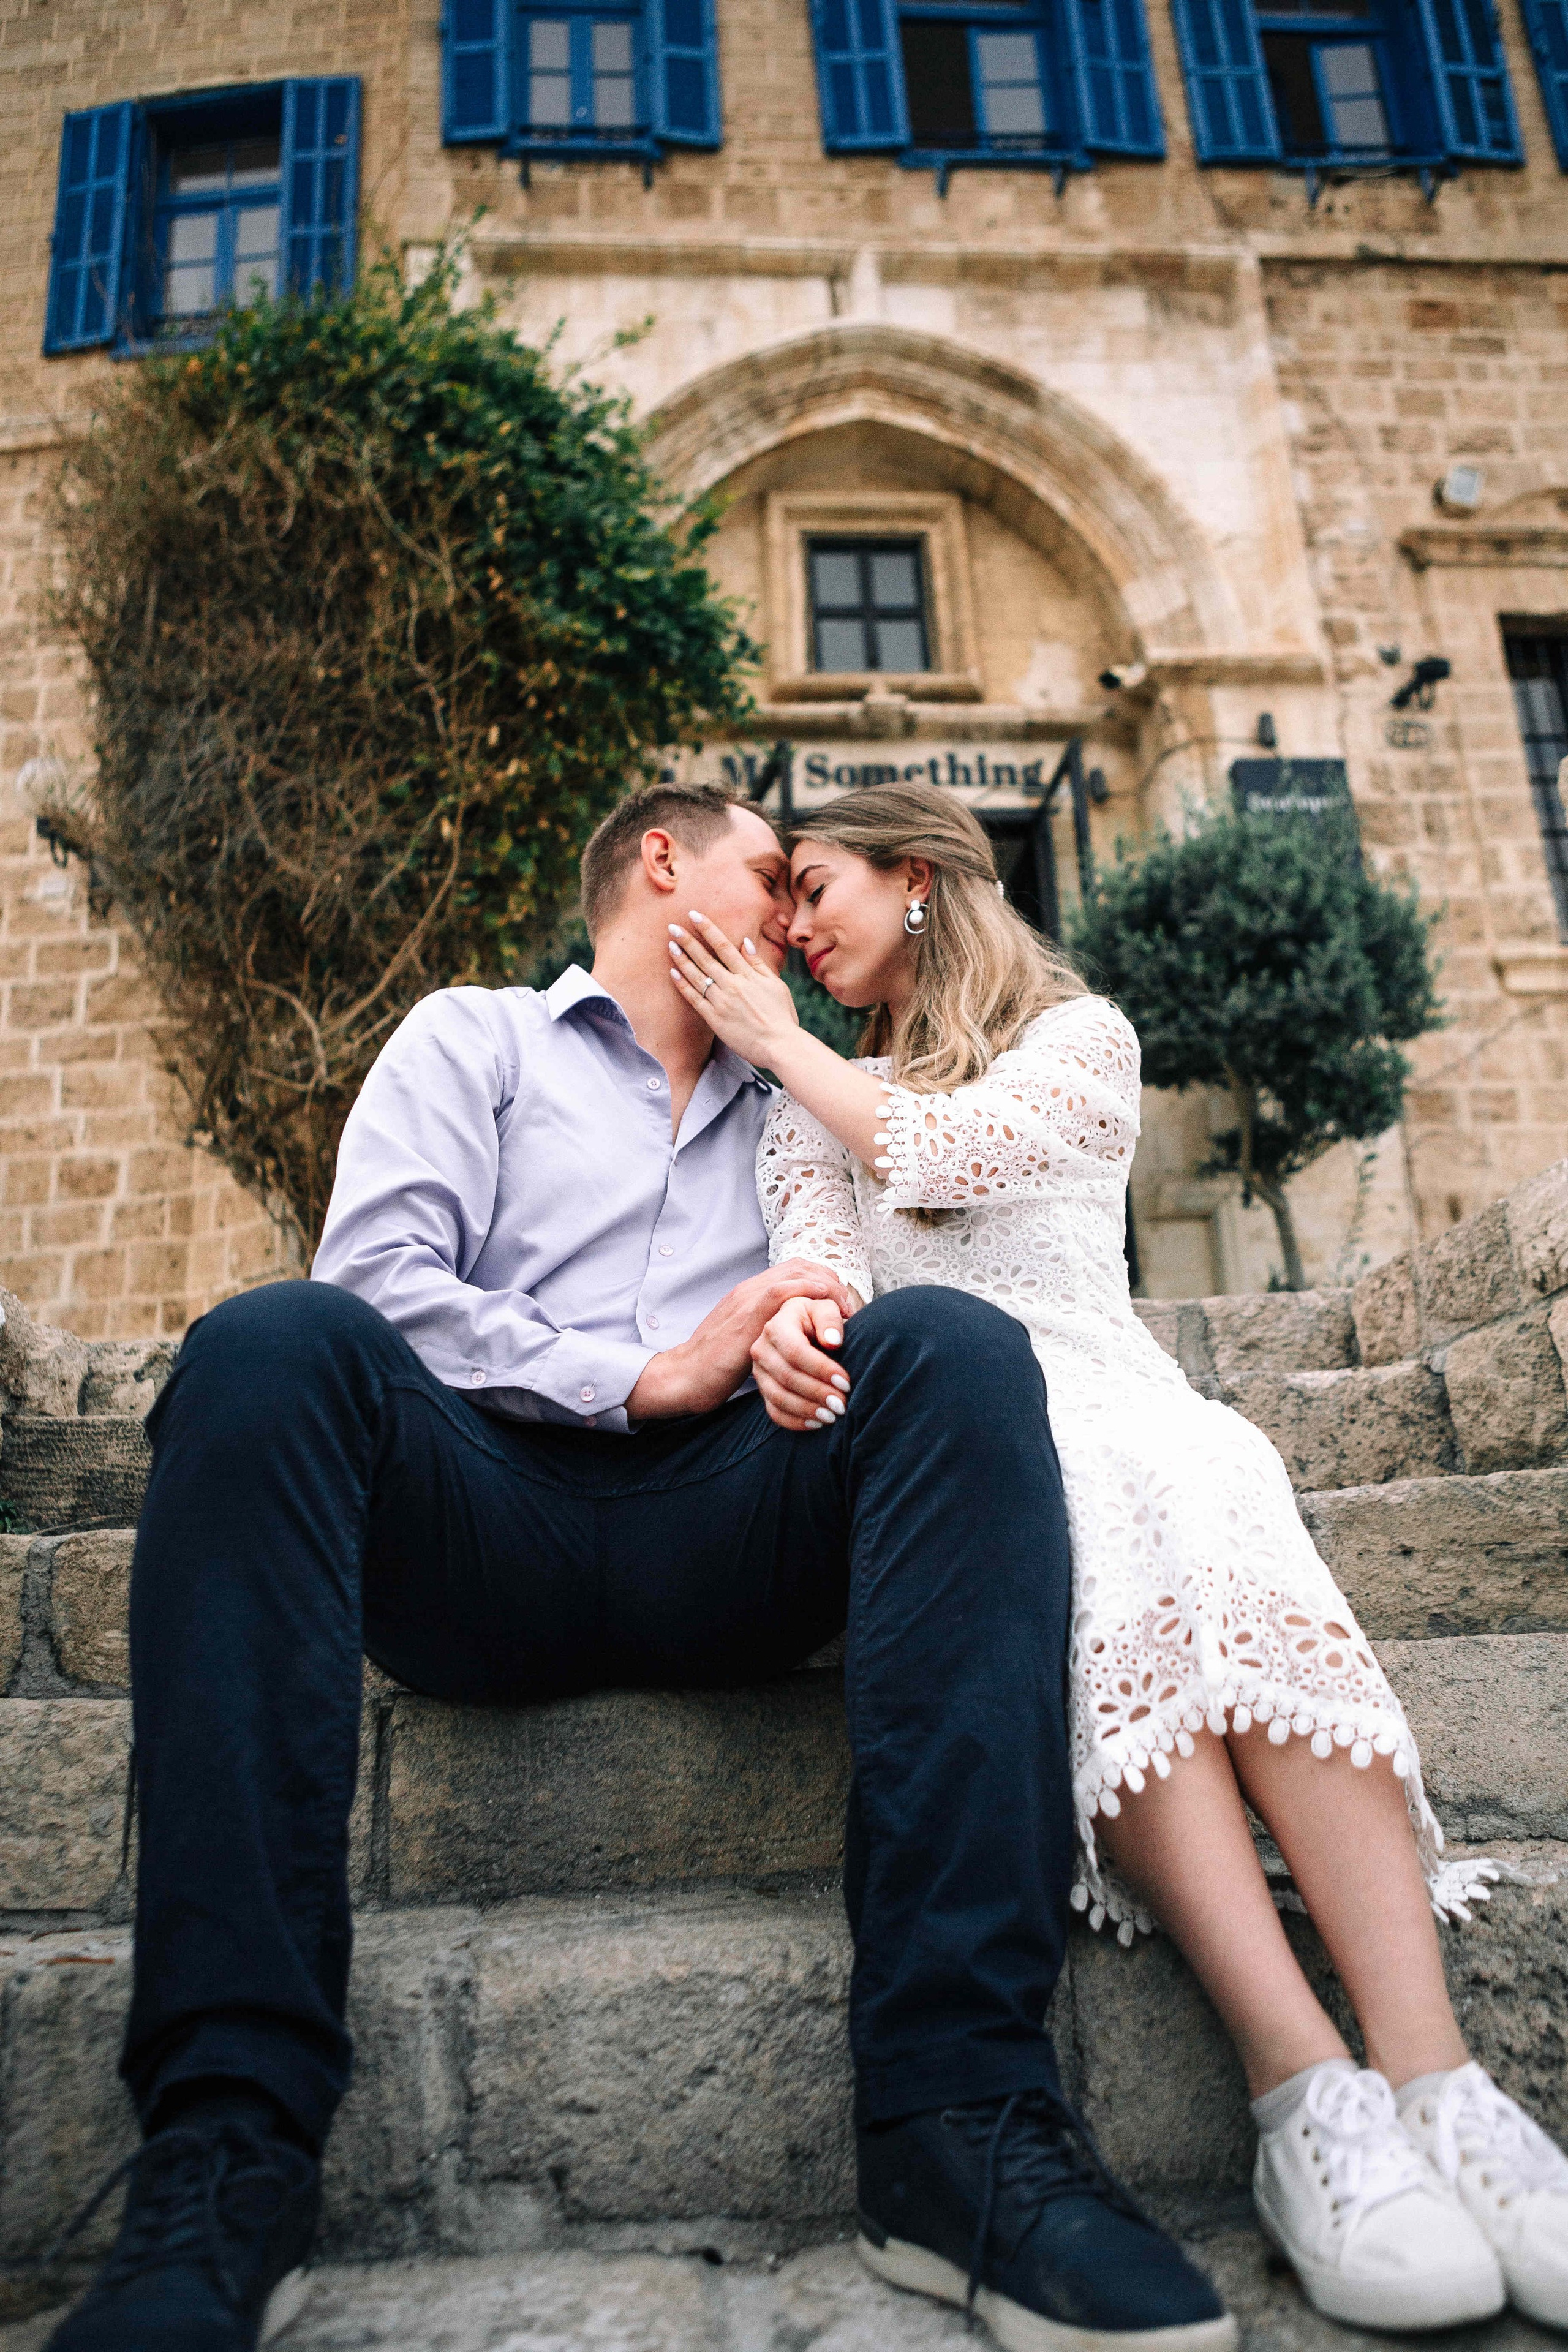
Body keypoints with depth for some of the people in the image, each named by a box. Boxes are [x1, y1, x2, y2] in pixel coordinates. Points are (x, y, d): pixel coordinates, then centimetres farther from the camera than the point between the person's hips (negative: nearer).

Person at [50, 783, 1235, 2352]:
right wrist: (647, 1374, -8)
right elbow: (376, 1277, 2)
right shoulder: (474, 1037, 20)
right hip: (488, 1525, -1)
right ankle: (226, 2141, -31)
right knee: (270, 1344, -29)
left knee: (957, 1350, -24)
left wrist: (815, 1355, -8)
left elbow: (823, 1321, 18)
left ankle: (964, 2094, -33)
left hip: (722, 1546, 2)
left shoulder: (787, 1109, 31)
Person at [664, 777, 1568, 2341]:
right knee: (1089, 1512, -35)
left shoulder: (1082, 1035, 16)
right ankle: (1301, 2085, -40)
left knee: (1214, 1480, -35)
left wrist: (780, 1042, 10)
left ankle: (1430, 2078, -41)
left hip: (1105, 1392, 0)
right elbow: (817, 1241, 2)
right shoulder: (811, 1100, 24)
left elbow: (943, 1153, -4)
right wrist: (792, 1322, -23)